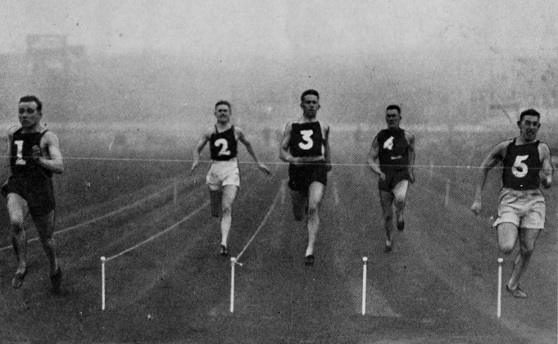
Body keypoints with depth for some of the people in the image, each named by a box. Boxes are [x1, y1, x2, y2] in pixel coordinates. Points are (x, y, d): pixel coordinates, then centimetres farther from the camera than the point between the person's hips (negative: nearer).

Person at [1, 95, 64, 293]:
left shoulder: (48, 137, -5)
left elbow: (59, 167, -18)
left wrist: (40, 160, -34)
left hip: (41, 191, -2)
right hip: (16, 188, 3)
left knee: (46, 239, 9)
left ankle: (54, 267, 42)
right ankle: (21, 266, -8)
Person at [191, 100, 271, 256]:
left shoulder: (236, 131, 5)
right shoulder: (210, 131, 5)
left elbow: (248, 144, 22)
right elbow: (197, 148, 8)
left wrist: (258, 163, 26)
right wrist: (196, 161, -14)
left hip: (231, 169, -2)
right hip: (215, 169, 2)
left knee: (227, 208, -19)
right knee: (216, 212, 10)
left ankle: (224, 243, -25)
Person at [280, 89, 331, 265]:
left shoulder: (323, 127, 9)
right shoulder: (292, 127, 8)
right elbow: (282, 151, 6)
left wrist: (328, 162, 31)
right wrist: (291, 159, -14)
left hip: (318, 168, -2)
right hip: (297, 170, 2)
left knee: (313, 208, -21)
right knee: (298, 215, 11)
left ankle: (310, 249, -20)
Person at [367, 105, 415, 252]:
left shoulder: (407, 136, -1)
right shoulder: (380, 137, -1)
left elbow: (411, 151, 21)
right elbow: (370, 159, -3)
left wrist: (411, 170, 14)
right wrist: (379, 172, -21)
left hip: (401, 176, -1)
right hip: (385, 178, 2)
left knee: (400, 199, -33)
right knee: (387, 215, 8)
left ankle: (400, 215, 1)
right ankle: (389, 239, 33)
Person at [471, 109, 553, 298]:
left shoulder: (542, 149, 5)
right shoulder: (505, 147, 5)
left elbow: (548, 183, 2)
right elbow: (484, 168, 13)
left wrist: (546, 179, -24)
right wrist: (478, 199, 7)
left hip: (533, 200, 1)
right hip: (509, 199, -1)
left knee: (527, 249, 1)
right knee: (506, 248, -17)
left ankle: (513, 285, 22)